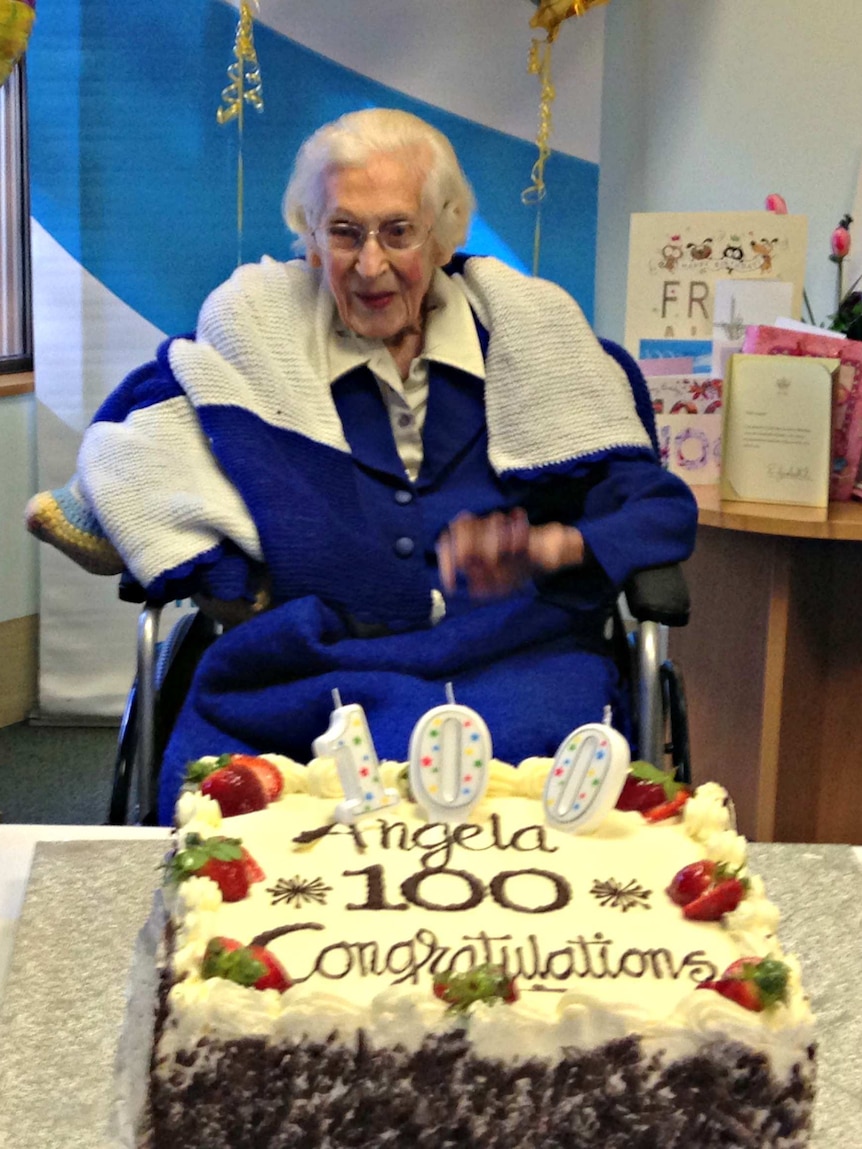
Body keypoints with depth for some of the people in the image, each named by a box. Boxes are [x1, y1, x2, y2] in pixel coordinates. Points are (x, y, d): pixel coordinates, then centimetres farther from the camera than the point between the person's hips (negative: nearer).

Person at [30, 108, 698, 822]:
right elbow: (122, 444, 6)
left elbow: (660, 509, 8)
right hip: (309, 665, 0)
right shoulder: (254, 323, 11)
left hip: (509, 658, 0)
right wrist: (238, 583, -8)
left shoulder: (532, 325, 10)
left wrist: (550, 547, -14)